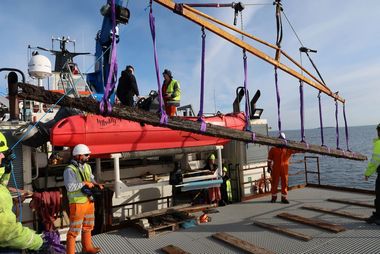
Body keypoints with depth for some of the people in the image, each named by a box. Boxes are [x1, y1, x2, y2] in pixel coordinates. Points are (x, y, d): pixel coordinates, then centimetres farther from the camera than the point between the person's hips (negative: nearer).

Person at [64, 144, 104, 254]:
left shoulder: (87, 166, 6)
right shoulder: (70, 170, -19)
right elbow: (70, 187, -26)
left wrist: (96, 184, -4)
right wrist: (85, 183, -23)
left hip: (89, 201, 8)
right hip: (78, 203, -8)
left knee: (88, 226, 23)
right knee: (74, 230, 1)